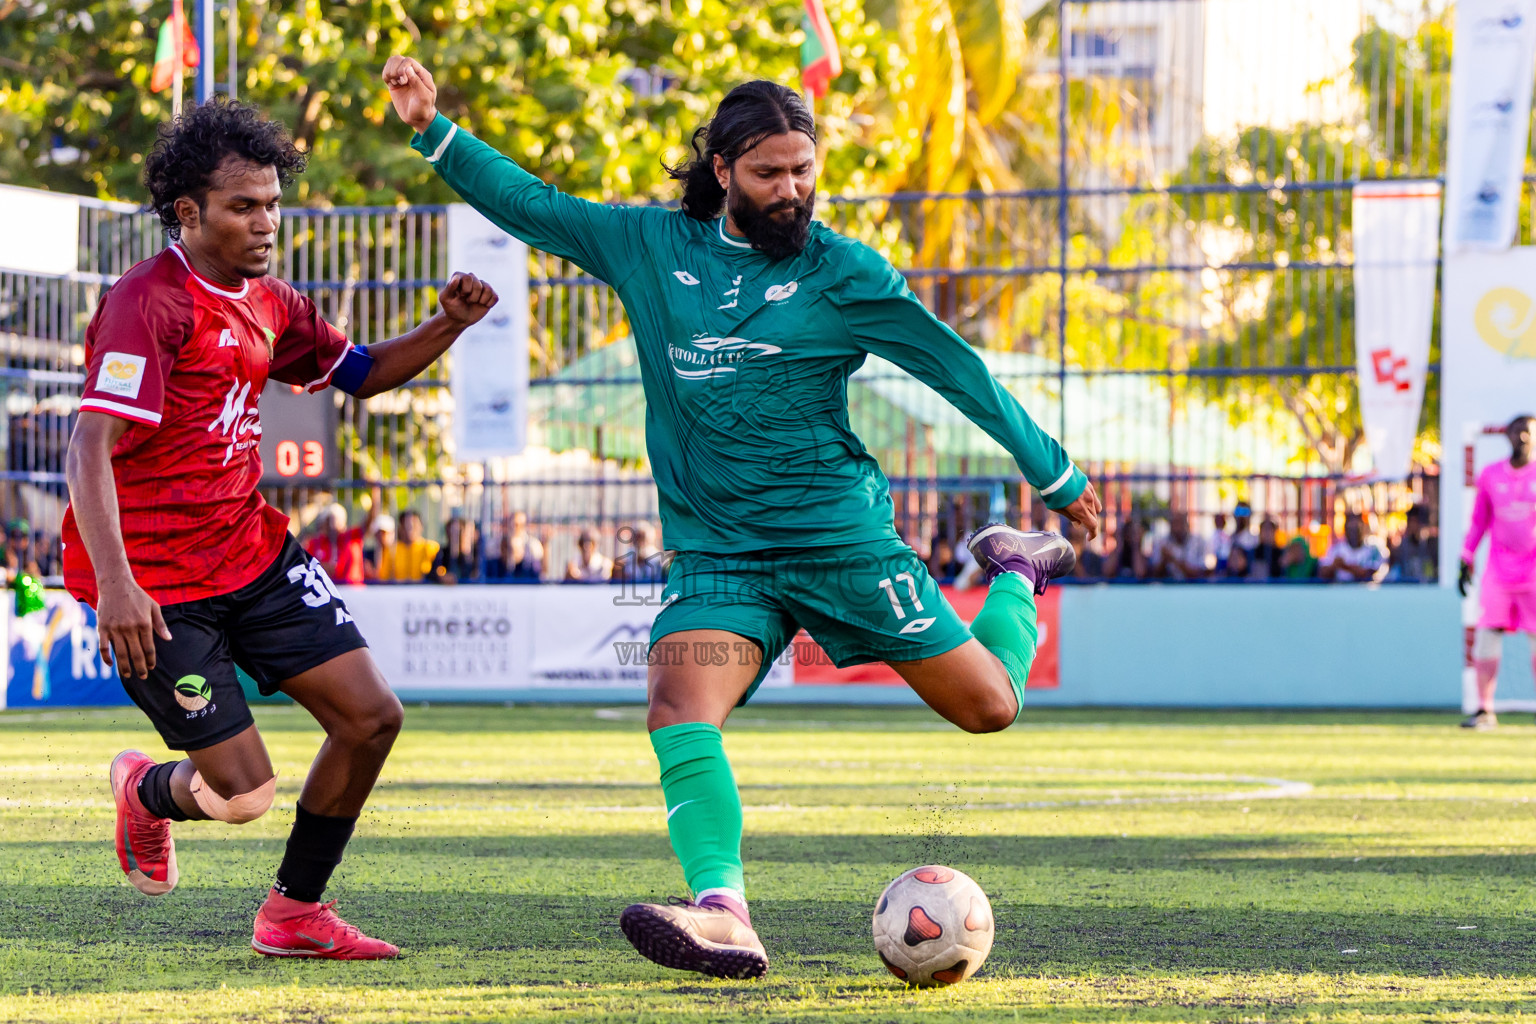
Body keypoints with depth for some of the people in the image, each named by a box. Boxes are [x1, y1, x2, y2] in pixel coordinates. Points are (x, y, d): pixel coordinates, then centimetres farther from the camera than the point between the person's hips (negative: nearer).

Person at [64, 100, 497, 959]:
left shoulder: (269, 304, 10)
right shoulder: (149, 304, -17)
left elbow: (360, 374, 25)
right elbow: (90, 449, -25)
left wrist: (447, 327, 5)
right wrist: (115, 583, -36)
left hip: (253, 555, 8)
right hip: (156, 584, -8)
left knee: (372, 716, 0)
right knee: (245, 794, -9)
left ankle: (295, 914, 16)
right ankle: (148, 790, 29)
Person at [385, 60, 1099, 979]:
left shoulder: (842, 273, -3)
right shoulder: (650, 247, 6)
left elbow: (958, 369, 2)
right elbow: (533, 208, 13)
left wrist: (1056, 477, 6)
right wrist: (433, 129, 5)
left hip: (840, 535, -2)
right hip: (715, 550, 2)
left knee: (988, 707, 2)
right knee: (680, 712, -25)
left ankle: (1018, 576, 33)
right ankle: (724, 916, -35)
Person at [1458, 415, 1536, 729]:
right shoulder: (1490, 476, 8)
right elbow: (1479, 521, 13)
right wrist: (1467, 561, 8)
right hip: (1498, 571, 2)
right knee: (1487, 636, -4)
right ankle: (1484, 711, 1)